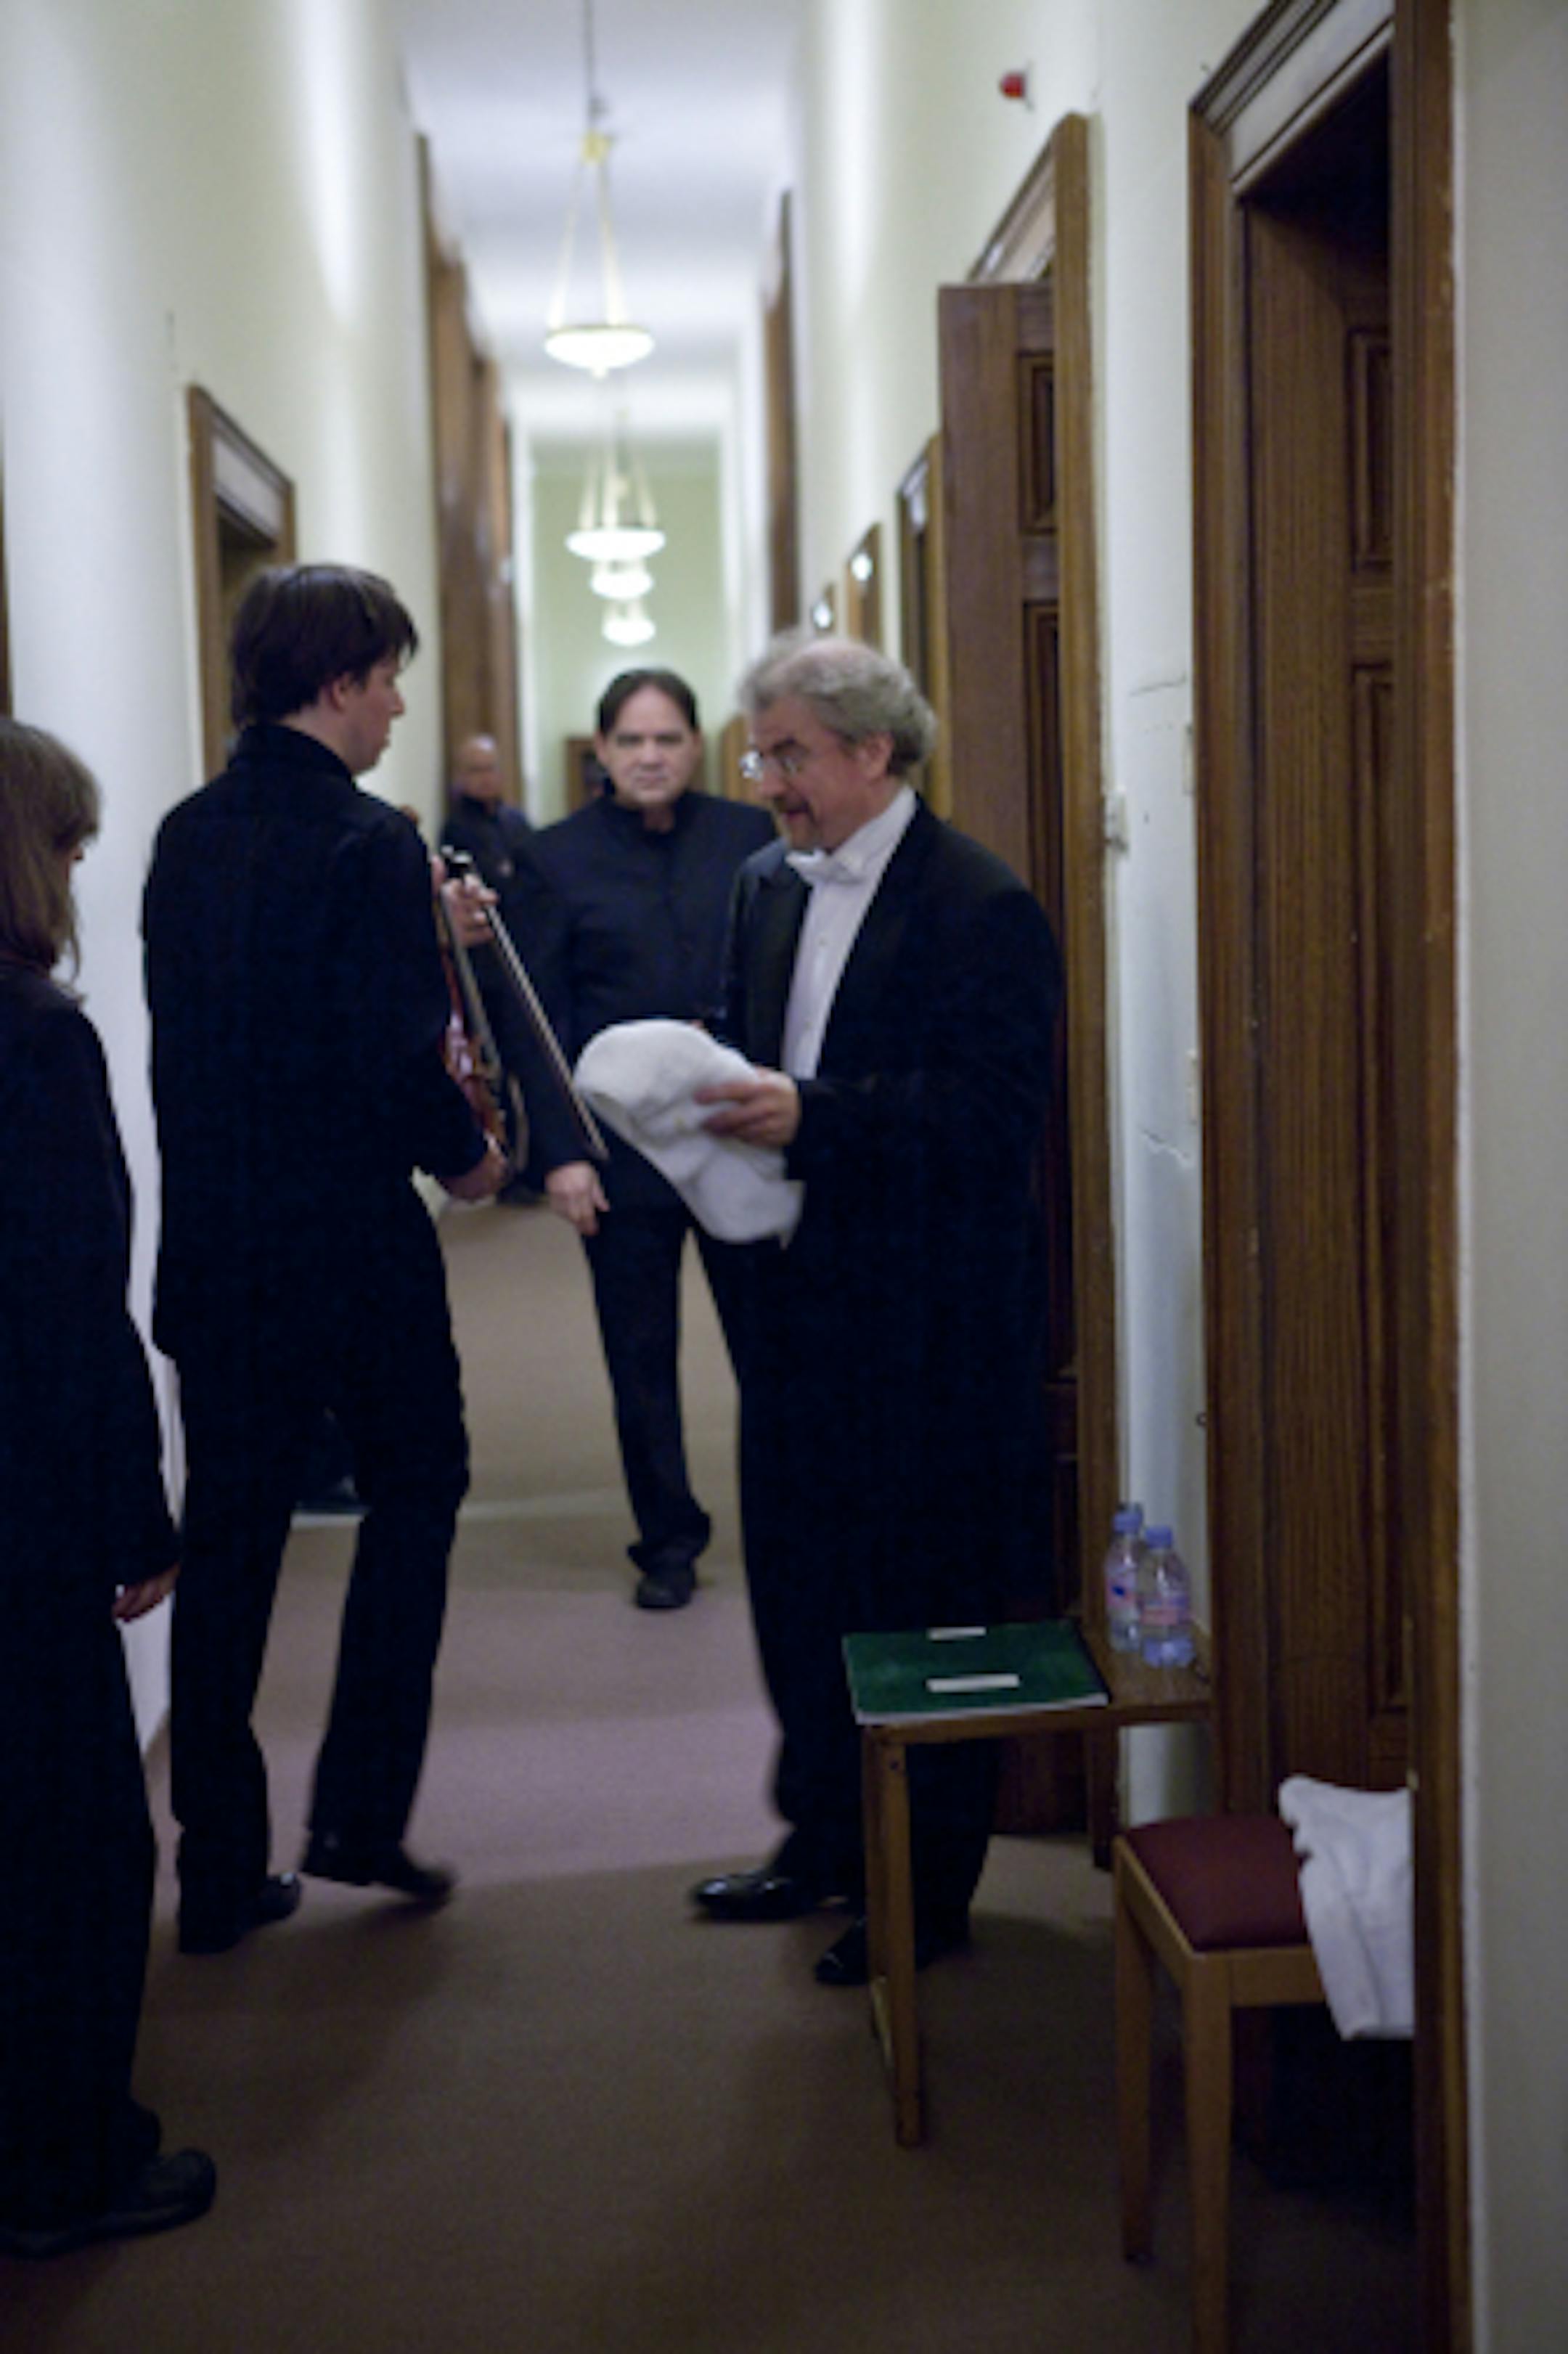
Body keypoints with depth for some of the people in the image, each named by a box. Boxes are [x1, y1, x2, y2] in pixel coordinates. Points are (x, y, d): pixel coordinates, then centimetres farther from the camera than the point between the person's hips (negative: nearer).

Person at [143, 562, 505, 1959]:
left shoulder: (186, 837, 6)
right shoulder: (369, 845, -15)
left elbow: (217, 1028, 11)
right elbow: (402, 1064, -20)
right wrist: (464, 1153, -1)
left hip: (211, 1249, 6)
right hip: (352, 1249, -6)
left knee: (230, 1542, 11)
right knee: (414, 1489, 15)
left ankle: (221, 1870, 17)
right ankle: (360, 1807, 13)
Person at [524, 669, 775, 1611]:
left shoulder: (751, 837, 4)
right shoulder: (559, 856, 2)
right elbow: (539, 1018, 1)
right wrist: (559, 1150, -6)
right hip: (620, 1151, 0)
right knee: (641, 1359, 8)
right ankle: (669, 1541, 21)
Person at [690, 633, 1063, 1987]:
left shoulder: (981, 908, -13)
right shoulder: (769, 886, 12)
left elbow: (997, 1113, -20)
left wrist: (814, 1115, -27)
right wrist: (720, 1107, -4)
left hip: (931, 1318, -8)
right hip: (802, 1299, 8)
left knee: (925, 1594, 3)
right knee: (796, 1573, 16)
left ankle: (929, 1887, 18)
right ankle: (823, 1839, 33)